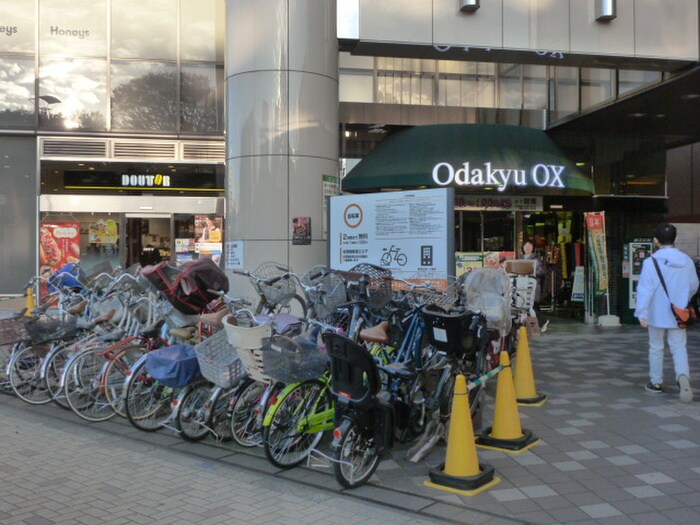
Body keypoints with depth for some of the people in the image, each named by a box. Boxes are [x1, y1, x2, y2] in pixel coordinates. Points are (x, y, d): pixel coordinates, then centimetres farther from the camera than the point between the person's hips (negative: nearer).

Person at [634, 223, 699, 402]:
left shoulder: (651, 262, -14)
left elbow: (645, 289, -19)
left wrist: (642, 313, -18)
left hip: (657, 314, -2)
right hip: (678, 315, 3)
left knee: (656, 348, 12)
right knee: (679, 348, 8)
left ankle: (656, 383, 22)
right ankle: (683, 376, -17)